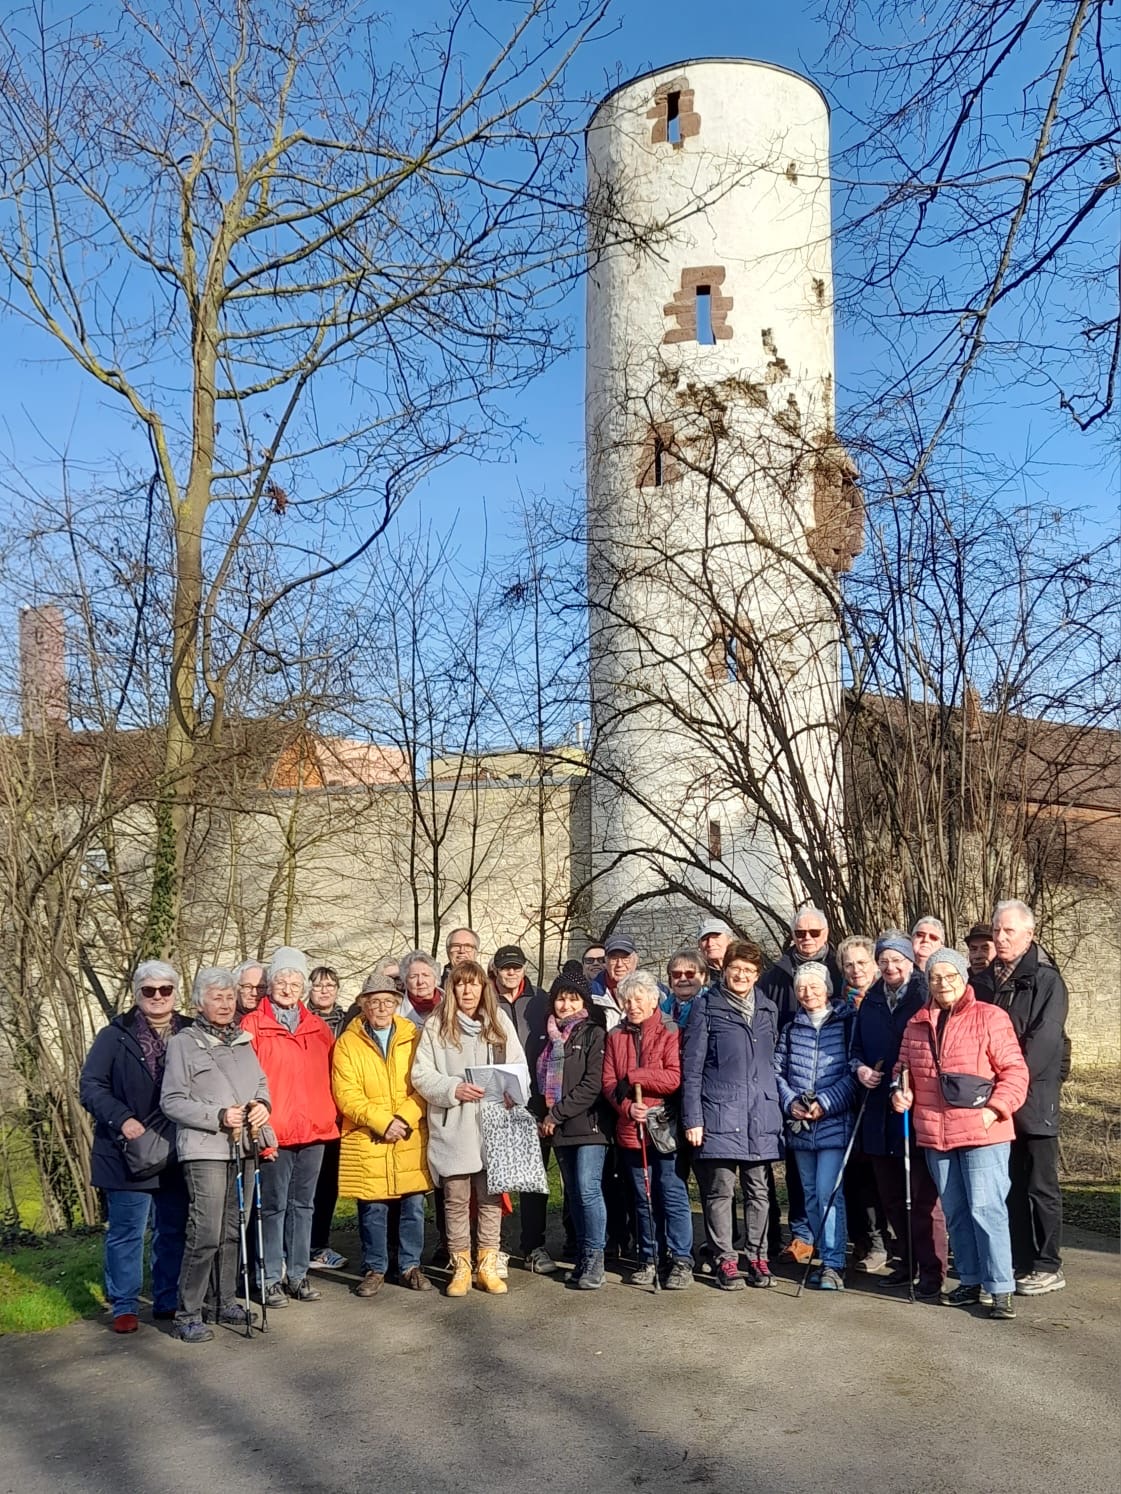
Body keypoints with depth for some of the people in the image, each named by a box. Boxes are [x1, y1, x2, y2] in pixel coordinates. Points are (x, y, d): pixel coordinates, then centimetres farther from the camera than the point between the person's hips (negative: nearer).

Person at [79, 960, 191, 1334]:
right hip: (129, 1153, -3)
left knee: (173, 1231, 11)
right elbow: (90, 1086, -5)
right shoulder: (116, 1036, -2)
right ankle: (124, 1306, 15)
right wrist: (121, 1119, -18)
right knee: (127, 1232, 3)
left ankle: (168, 1301, 24)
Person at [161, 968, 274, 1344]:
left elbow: (261, 1083, 22)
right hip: (205, 1149, -6)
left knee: (232, 1230, 11)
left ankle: (224, 1301, 23)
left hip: (243, 1147, 6)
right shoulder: (183, 1043, -1)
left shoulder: (243, 1041, 15)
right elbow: (172, 1101, -6)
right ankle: (187, 1314, -1)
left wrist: (261, 1104, 0)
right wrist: (219, 1116, -15)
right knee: (206, 1234, -11)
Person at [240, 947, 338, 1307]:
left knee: (303, 1204, 11)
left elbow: (328, 1075, 17)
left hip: (314, 1129, 5)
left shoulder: (318, 1028, 13)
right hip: (274, 1131, -5)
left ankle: (297, 1274, 20)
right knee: (274, 1206, 0)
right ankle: (272, 1278, 10)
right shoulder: (253, 1025, -3)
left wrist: (332, 1115, 10)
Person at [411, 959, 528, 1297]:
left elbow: (519, 1067, 6)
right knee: (456, 1200, 7)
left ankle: (487, 1266, 18)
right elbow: (421, 1074, -4)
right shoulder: (436, 1026, -1)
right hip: (452, 1128, -1)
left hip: (493, 1125, 2)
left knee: (490, 1198, 6)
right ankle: (461, 1267, 19)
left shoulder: (500, 1023, 6)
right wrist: (453, 1089, -17)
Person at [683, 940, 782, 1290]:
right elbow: (692, 1066, -2)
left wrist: (778, 1109, 14)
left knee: (758, 1189, 9)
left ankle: (757, 1257, 19)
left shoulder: (767, 1009, 12)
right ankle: (725, 1260, 10)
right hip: (720, 1113, -4)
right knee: (720, 1190, 0)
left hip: (761, 1115, 4)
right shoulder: (707, 1006, -1)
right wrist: (692, 1118, -7)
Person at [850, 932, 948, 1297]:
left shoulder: (925, 997, -7)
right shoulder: (871, 1002, 12)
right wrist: (860, 1068, 1)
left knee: (924, 1195, -3)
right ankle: (908, 1260, 28)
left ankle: (932, 1271, 4)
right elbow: (856, 1048, 21)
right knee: (890, 1193, 14)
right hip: (880, 1112, 6)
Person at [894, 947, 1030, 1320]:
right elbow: (903, 1066, 21)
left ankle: (1001, 1289, -2)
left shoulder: (990, 1017, -5)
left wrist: (995, 1109, -16)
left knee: (985, 1209, -8)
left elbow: (1015, 1070, -6)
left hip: (983, 1133, -5)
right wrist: (901, 1092, 2)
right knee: (955, 1212, 13)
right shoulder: (917, 1023, 10)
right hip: (935, 1135, 6)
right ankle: (970, 1280, 24)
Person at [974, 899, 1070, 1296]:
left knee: (1041, 1186, 2)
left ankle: (1048, 1267, 10)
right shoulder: (982, 981, 12)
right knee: (1008, 1185, 12)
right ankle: (1019, 1262, 21)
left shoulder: (1046, 980, -6)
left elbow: (1044, 1040, -15)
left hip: (1034, 1099, -6)